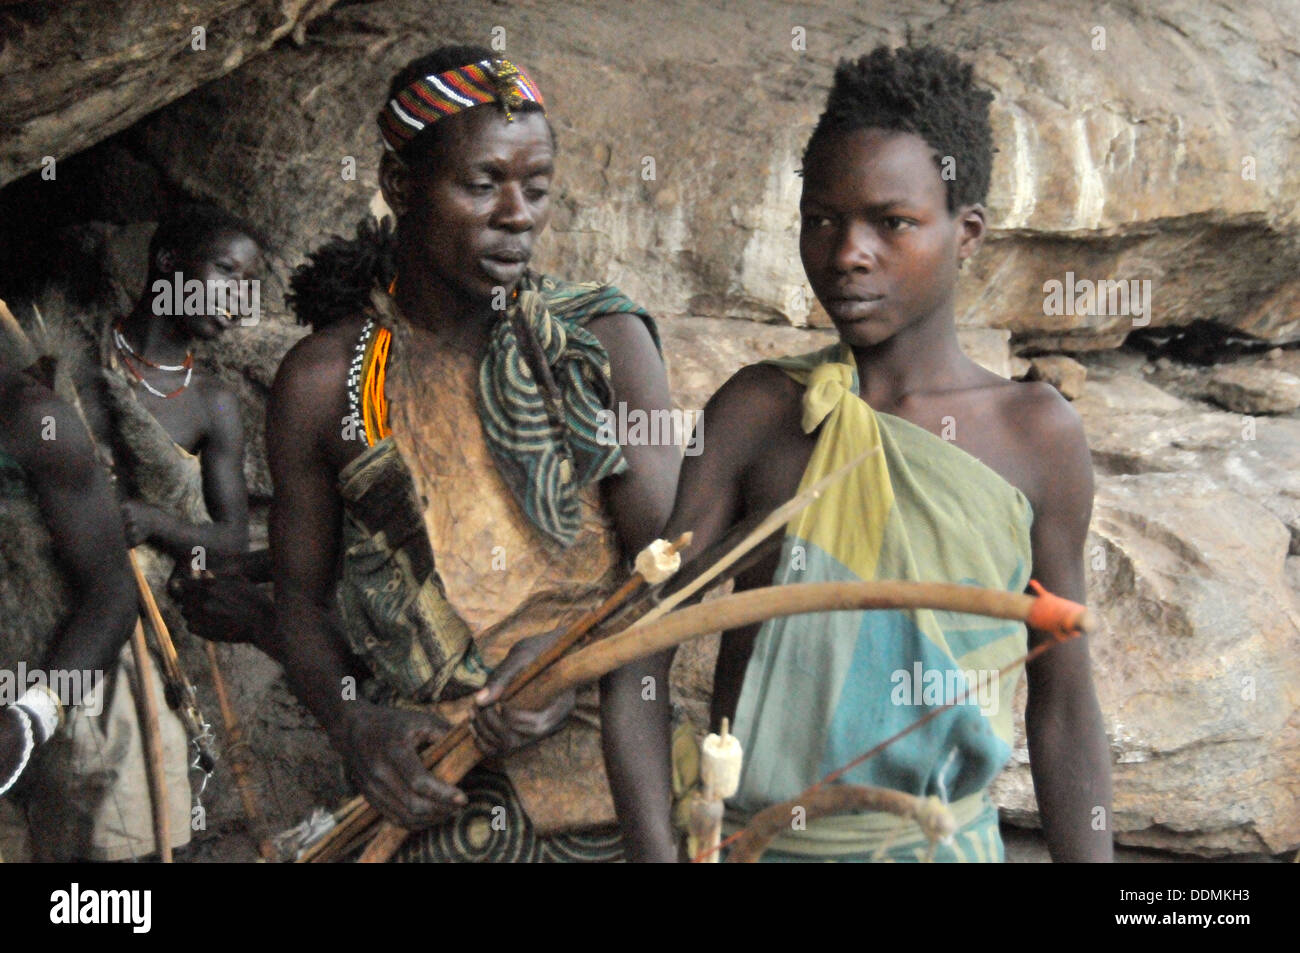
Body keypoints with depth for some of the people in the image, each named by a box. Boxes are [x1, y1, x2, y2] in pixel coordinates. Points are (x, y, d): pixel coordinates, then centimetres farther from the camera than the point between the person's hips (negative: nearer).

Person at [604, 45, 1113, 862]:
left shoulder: (1037, 436, -8)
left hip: (947, 838, 0)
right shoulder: (760, 411, -8)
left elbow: (1062, 704, -2)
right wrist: (657, 852, -18)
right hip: (755, 836, 0)